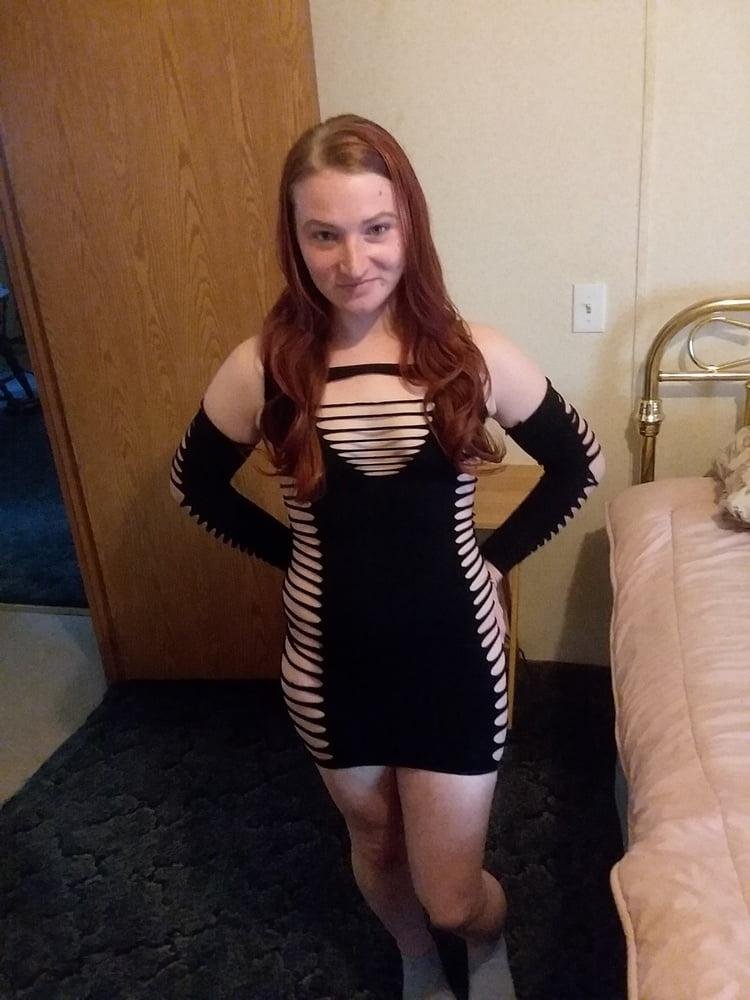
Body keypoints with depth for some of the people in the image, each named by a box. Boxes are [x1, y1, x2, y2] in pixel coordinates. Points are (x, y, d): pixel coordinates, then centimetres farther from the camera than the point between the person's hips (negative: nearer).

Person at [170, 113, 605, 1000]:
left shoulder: (474, 356, -13)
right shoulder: (263, 367, -12)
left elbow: (580, 463, 2)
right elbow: (192, 483, 5)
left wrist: (497, 554, -2)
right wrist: (293, 554, 0)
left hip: (453, 658, -1)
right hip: (330, 662, 2)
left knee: (453, 896, 12)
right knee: (374, 843, 26)